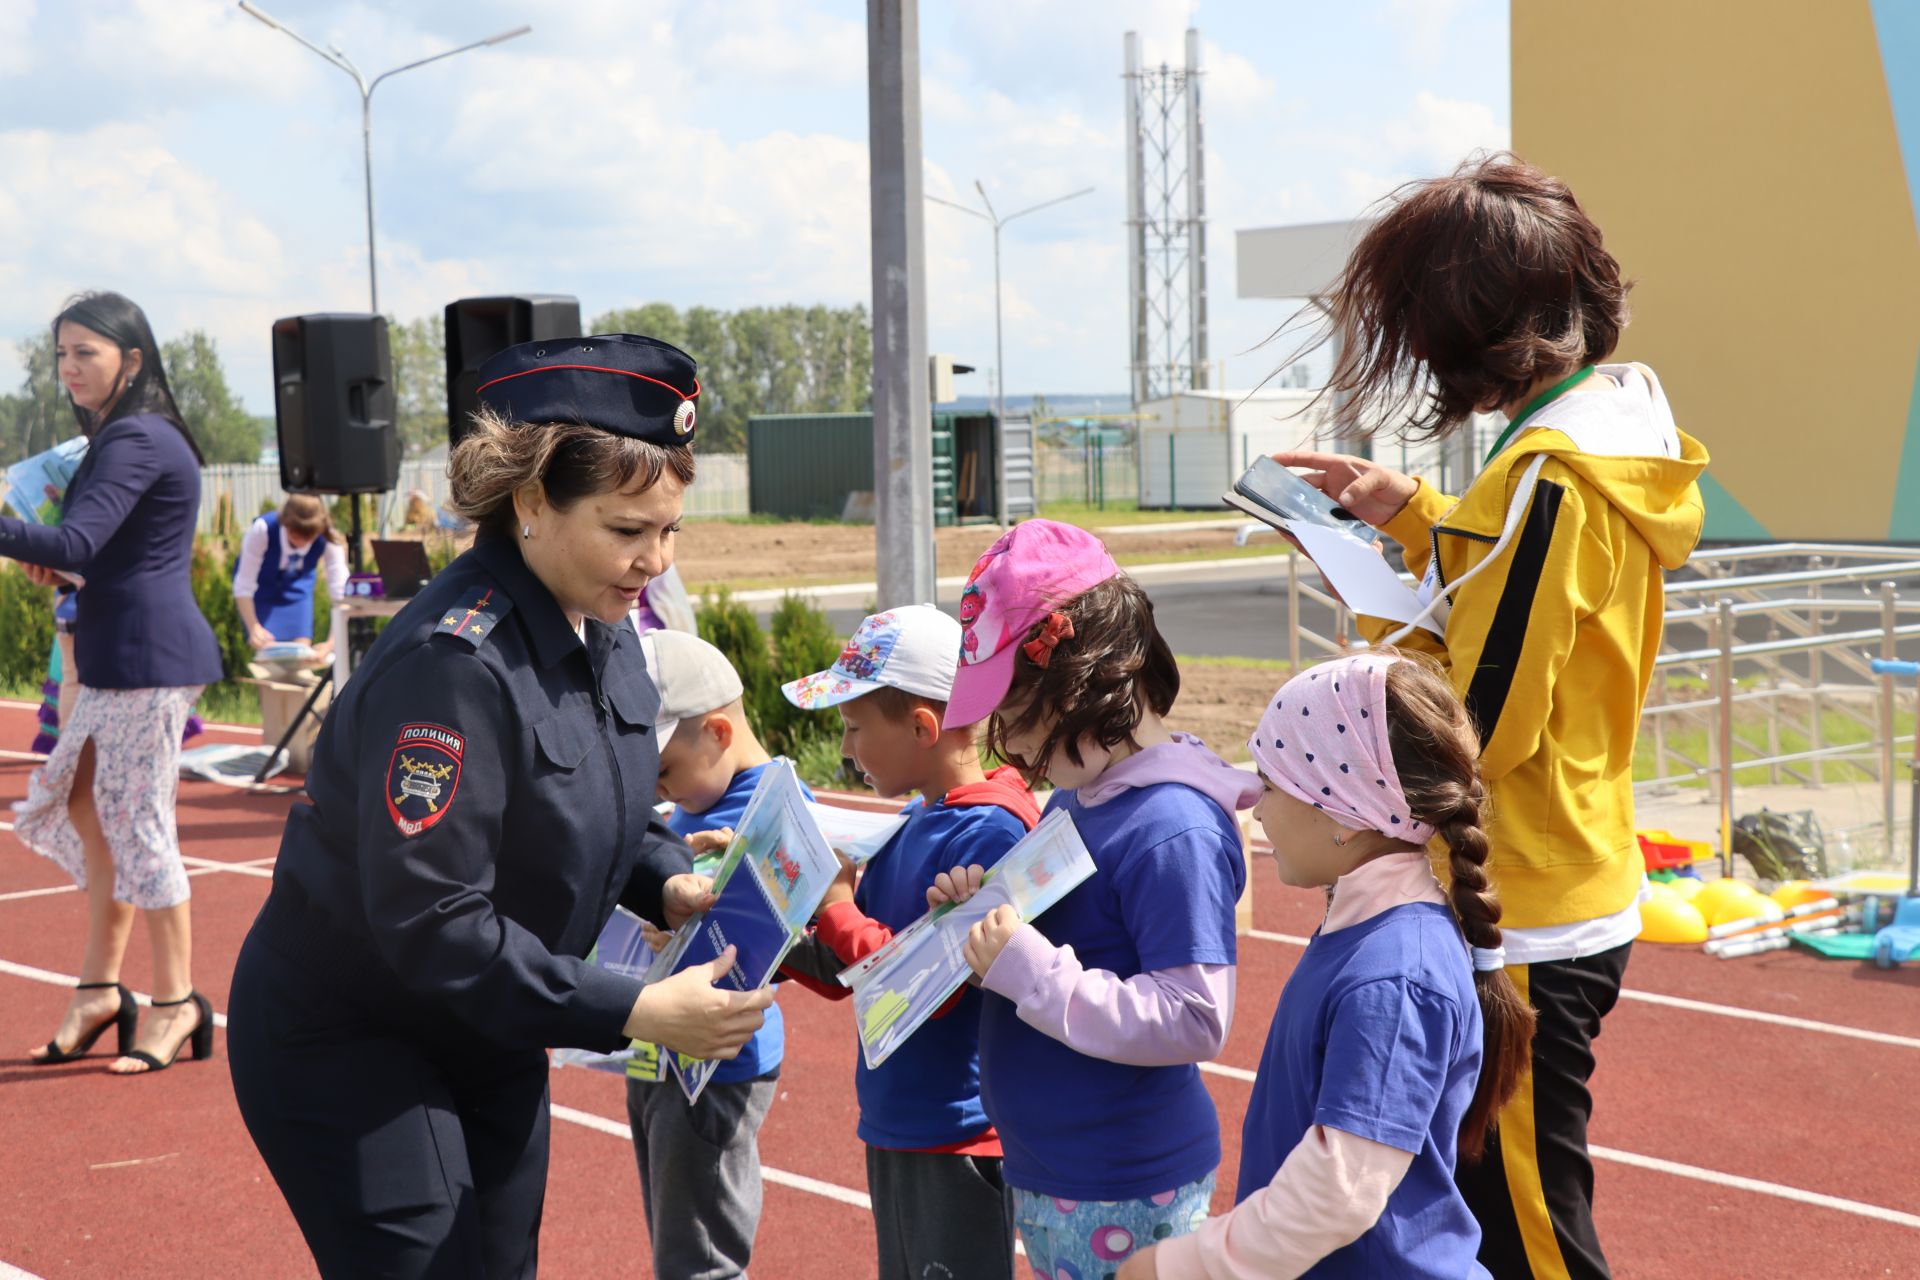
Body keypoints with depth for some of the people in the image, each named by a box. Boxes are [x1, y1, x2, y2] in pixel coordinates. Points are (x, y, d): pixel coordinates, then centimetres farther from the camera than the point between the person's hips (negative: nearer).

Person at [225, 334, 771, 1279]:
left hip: (490, 1044, 9)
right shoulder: (450, 665, -30)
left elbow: (614, 806, 14)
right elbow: (431, 926, -31)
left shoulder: (603, 630, -2)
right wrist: (633, 1012, -31)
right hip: (344, 1050, -8)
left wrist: (668, 884, -7)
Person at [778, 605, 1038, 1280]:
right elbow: (842, 973, 12)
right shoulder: (908, 824, 8)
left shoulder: (991, 831, -19)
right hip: (891, 1128, 9)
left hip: (958, 1137, -9)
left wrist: (834, 907, -16)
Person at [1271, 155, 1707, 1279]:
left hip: (1523, 933, -10)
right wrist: (1412, 512, 12)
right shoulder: (1619, 435, 7)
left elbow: (1478, 728, -23)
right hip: (1586, 896, 10)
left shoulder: (1548, 477, -23)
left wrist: (1379, 611, -8)